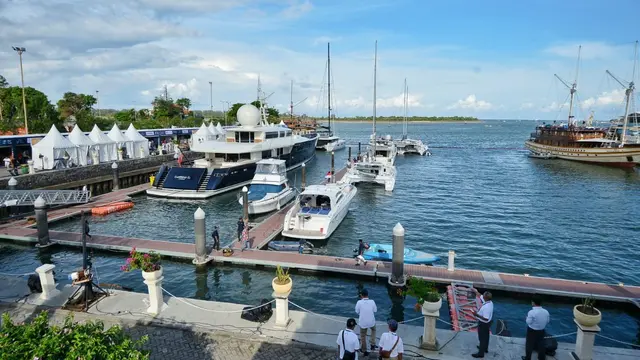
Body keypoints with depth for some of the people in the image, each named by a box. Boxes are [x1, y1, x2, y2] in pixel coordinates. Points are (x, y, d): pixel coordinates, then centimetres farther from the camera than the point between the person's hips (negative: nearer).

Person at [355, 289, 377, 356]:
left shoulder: (359, 302, -17)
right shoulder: (372, 301, -14)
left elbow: (357, 312, -5)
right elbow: (375, 310, -2)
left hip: (363, 322, -1)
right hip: (371, 321, 1)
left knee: (363, 336, 18)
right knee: (373, 330, 34)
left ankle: (364, 351, 30)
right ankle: (373, 344, 29)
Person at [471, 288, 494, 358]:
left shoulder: (486, 307, -38)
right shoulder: (489, 302, -10)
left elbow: (486, 318, -35)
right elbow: (481, 296, 9)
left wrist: (477, 315, -30)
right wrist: (476, 291, 19)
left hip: (483, 324, -9)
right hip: (487, 323, 9)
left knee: (482, 338, 7)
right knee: (486, 336, 27)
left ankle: (481, 353, 22)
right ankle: (485, 348, 48)